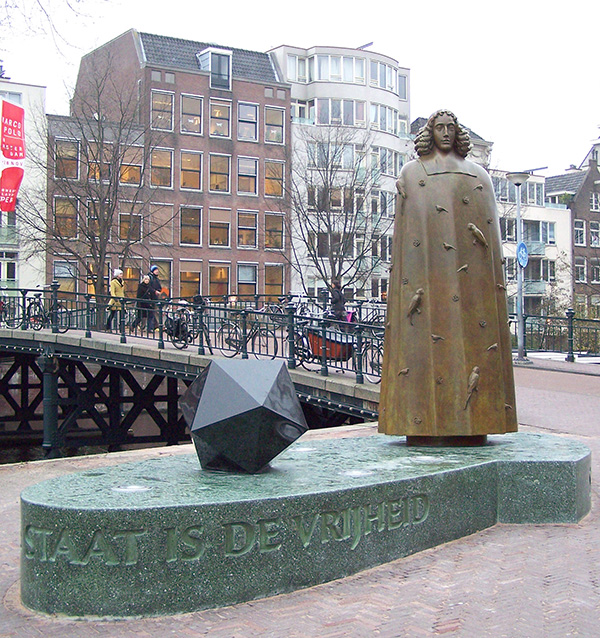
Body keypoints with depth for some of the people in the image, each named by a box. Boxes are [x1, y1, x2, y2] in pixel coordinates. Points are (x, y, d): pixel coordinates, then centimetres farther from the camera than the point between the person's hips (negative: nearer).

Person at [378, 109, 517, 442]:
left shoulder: (478, 175, 22)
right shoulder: (412, 173, 15)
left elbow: (491, 229, 17)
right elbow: (404, 228, 5)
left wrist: (493, 275, 6)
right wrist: (410, 282, -7)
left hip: (470, 268, 3)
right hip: (428, 263, -3)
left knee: (472, 335, -4)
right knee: (427, 333, -10)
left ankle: (470, 424, -1)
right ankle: (427, 427, -10)